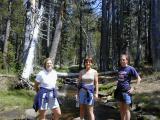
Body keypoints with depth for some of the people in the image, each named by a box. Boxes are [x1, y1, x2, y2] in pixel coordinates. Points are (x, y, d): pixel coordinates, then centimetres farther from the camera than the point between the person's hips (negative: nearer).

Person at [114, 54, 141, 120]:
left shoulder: (130, 69, -9)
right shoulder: (120, 68, 9)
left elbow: (139, 79, -6)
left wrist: (134, 88, -9)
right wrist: (117, 86, 12)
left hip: (126, 91, -6)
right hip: (119, 91, 6)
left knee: (126, 109, 3)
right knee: (121, 109, 15)